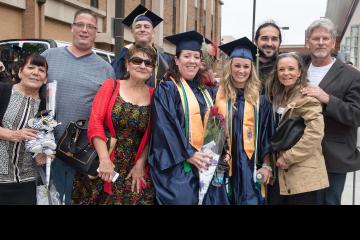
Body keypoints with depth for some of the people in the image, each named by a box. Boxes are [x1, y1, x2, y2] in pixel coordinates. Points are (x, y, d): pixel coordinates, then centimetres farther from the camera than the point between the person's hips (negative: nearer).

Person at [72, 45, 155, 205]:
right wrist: (104, 159, -17)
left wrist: (140, 164, -5)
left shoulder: (154, 95, 4)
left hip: (134, 169, 1)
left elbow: (152, 137, 5)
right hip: (103, 166, -1)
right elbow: (95, 124, -8)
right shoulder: (110, 86, 0)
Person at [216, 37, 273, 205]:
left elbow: (266, 136, 4)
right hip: (223, 166, 0)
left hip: (250, 167, 0)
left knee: (250, 200, -1)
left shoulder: (259, 99, 3)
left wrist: (266, 166, -2)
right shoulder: (218, 95, 1)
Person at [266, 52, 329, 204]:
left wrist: (288, 157, -17)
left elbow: (314, 133, -21)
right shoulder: (278, 96, 13)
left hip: (303, 174, -7)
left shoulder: (308, 96, -12)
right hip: (281, 171, 7)